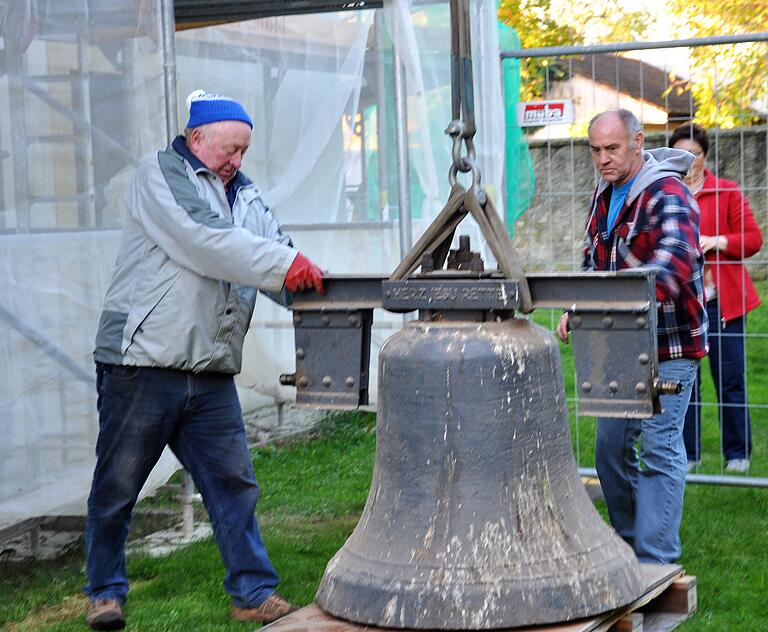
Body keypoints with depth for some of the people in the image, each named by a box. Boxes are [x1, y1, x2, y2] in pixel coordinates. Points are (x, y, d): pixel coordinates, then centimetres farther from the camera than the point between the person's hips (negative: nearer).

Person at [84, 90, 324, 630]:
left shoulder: (244, 195, 20)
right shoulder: (160, 174, -1)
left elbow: (273, 243, 9)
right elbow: (203, 241, -17)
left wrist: (308, 280, -14)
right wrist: (283, 264, -22)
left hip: (211, 373, 6)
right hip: (142, 362, -5)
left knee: (233, 483, 4)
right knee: (118, 485, 5)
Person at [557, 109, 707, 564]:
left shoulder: (667, 196, -17)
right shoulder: (604, 196, 11)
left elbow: (676, 261, -35)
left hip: (668, 347, -9)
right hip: (619, 347, 9)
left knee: (659, 450, -8)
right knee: (611, 447, 13)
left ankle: (655, 561, -2)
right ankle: (628, 543, 29)